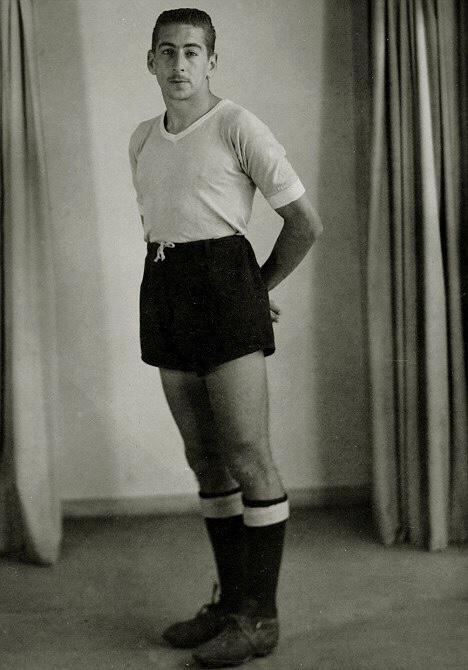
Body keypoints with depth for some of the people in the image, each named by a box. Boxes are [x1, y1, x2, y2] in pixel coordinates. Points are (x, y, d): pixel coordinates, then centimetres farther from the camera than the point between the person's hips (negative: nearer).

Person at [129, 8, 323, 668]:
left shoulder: (238, 127, -5)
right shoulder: (143, 140, 15)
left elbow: (305, 222, -5)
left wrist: (260, 287, 4)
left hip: (223, 284, -7)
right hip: (163, 292, 7)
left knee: (248, 457, -6)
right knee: (205, 457, 9)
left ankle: (261, 617, 2)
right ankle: (232, 600, 18)